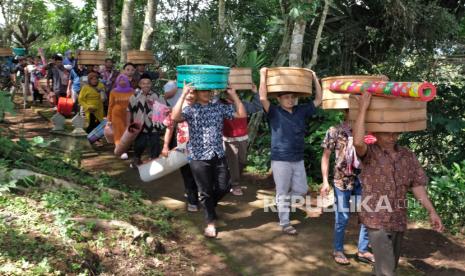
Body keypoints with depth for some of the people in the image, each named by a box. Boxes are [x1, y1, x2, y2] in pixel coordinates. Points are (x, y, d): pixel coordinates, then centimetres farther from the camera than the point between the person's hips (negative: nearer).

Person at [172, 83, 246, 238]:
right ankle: (210, 223, 22)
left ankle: (208, 206, 37)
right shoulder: (190, 110, -3)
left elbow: (242, 114, 1)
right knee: (205, 191, 6)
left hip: (218, 155, 3)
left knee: (224, 187, 6)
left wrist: (233, 94, -3)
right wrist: (184, 94, -22)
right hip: (199, 157, -3)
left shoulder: (219, 107, 7)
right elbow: (175, 117, -23)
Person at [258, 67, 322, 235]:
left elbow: (319, 100, 8)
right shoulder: (274, 112, -8)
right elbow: (263, 98, -24)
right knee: (282, 192, 5)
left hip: (298, 159, 5)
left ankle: (283, 202, 38)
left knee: (302, 190, 12)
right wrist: (263, 75, -21)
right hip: (280, 160, -5)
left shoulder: (301, 111, 6)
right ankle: (285, 223, 18)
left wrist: (315, 78, 3)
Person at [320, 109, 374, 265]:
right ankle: (338, 250, 23)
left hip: (362, 180, 3)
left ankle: (362, 251, 24)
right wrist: (325, 181, -6)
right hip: (342, 181, -3)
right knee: (342, 218, 5)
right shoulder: (334, 131, -3)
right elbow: (326, 156, -1)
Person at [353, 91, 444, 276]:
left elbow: (416, 185, 8)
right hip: (377, 220, -5)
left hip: (399, 220, 6)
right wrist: (362, 109, -29)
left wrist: (431, 211, 1)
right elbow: (357, 142, -32)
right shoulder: (369, 154, -10)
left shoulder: (408, 156, 5)